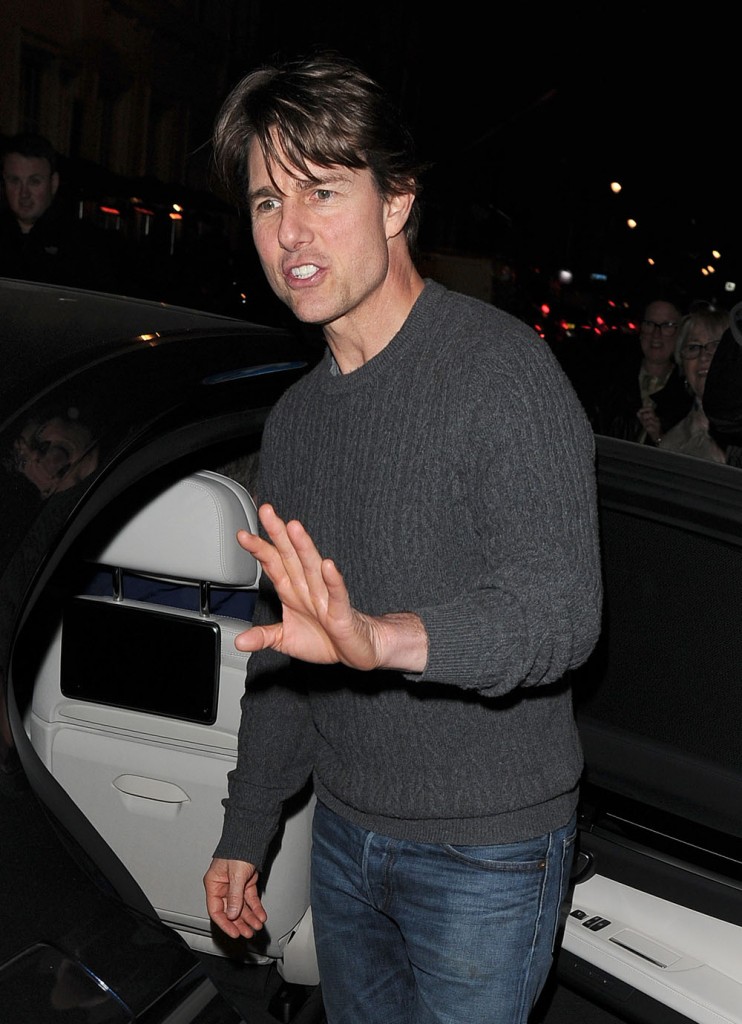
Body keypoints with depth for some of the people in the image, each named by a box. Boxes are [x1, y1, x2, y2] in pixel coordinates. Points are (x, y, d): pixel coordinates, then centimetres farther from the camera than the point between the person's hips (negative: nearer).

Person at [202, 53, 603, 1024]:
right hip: (344, 835, 7)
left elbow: (560, 608, -28)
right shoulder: (296, 416, 6)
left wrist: (383, 637, -47)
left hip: (487, 847, -6)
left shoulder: (500, 368, -17)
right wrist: (245, 833, 15)